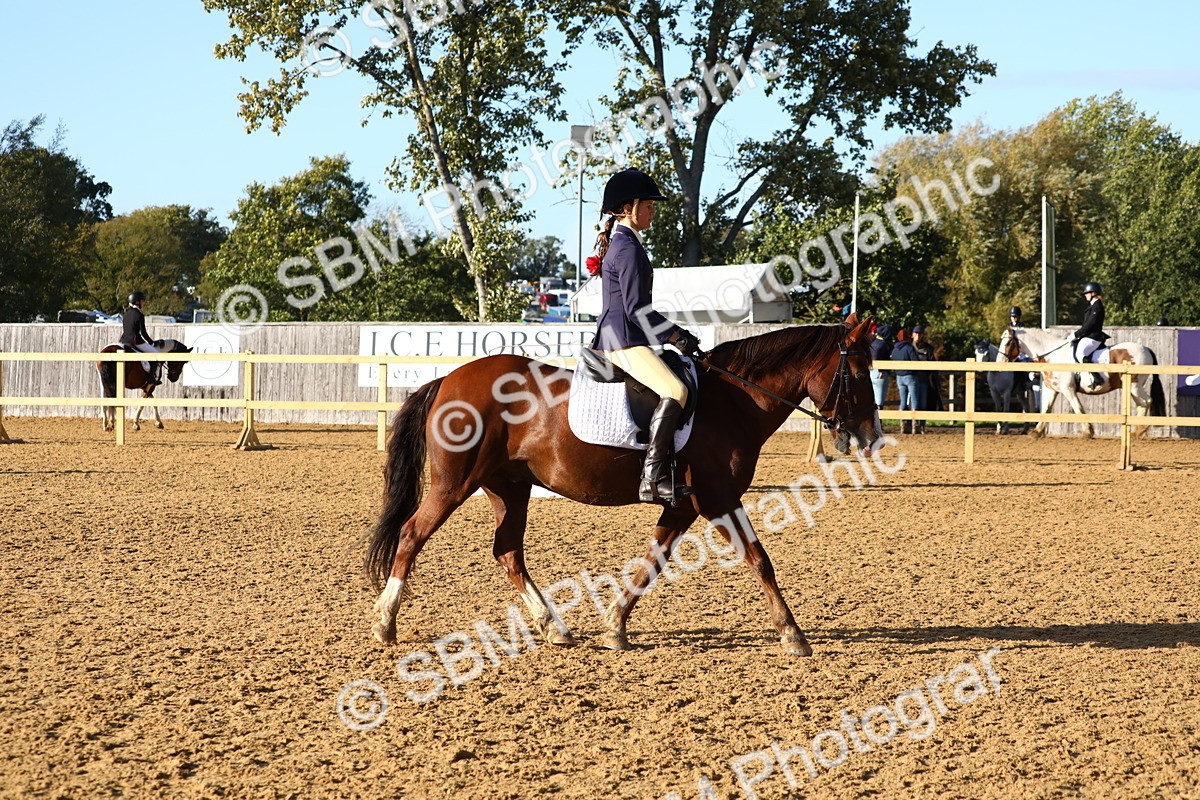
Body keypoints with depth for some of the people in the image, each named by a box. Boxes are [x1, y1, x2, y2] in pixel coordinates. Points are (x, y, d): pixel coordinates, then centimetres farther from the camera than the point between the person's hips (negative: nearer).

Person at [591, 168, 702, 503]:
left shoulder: (620, 243, 19)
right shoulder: (629, 248, -12)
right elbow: (636, 308, -18)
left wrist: (676, 333, 22)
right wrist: (677, 337, -13)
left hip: (614, 338, 11)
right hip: (624, 339, -11)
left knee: (673, 388, 22)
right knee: (675, 391, -27)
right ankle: (653, 478, -34)